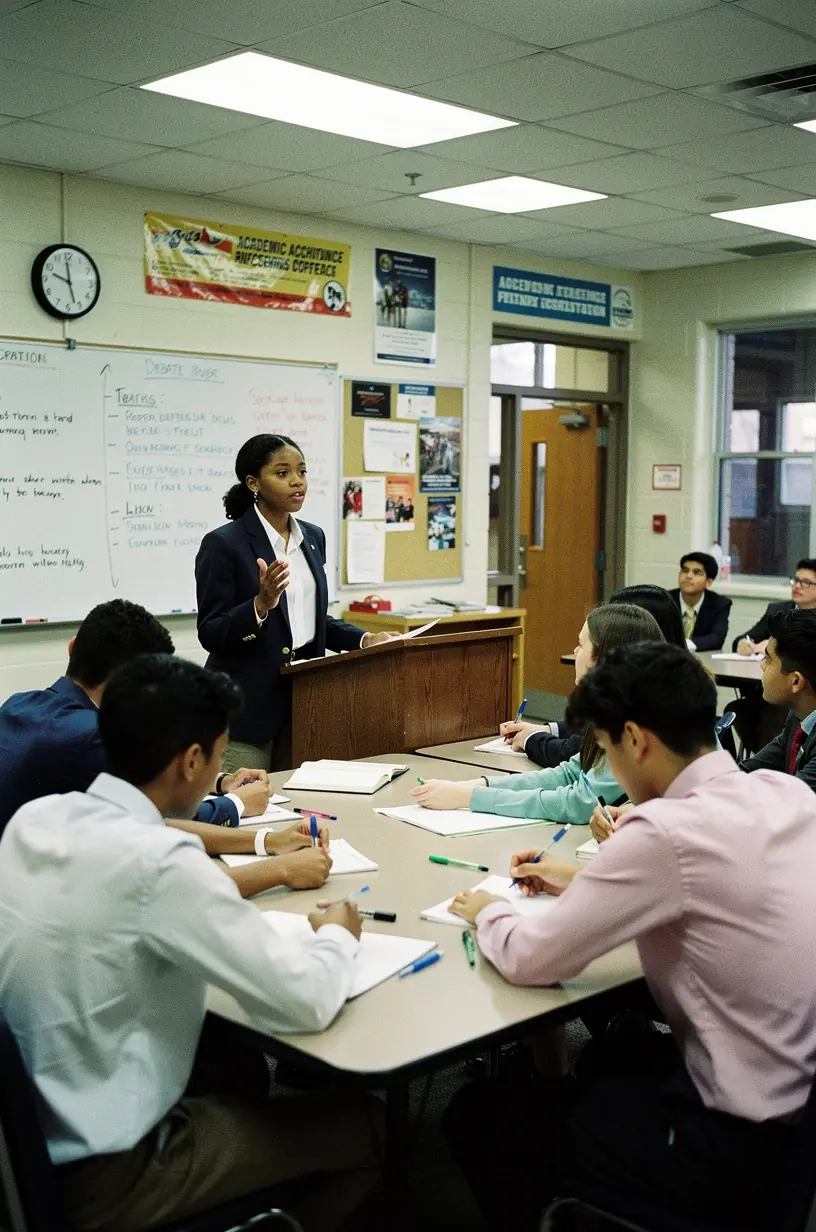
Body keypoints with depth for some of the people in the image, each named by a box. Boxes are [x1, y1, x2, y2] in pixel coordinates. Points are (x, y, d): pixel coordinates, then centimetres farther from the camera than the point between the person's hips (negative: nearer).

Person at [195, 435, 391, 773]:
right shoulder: (223, 543, -11)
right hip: (247, 706, -6)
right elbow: (210, 633, -14)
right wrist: (261, 604, -29)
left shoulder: (313, 537, 9)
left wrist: (364, 639, 4)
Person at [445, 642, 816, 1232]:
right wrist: (588, 883, 15)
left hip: (741, 1144, -8)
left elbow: (530, 959, -17)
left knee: (480, 1113, 10)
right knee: (604, 1058, 32)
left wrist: (488, 912, 4)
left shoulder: (667, 830, -26)